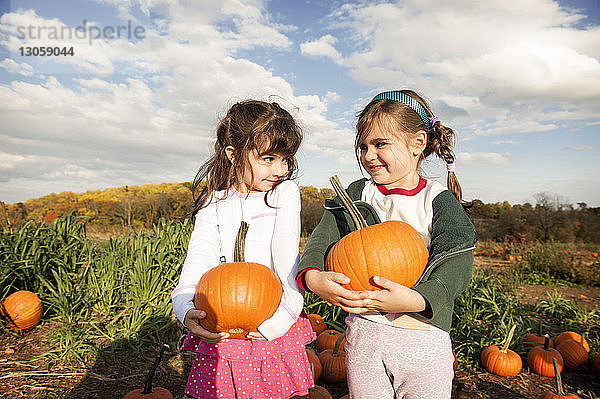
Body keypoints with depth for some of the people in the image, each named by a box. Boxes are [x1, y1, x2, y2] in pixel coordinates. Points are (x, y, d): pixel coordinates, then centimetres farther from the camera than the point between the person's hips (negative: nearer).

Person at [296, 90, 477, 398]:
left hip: (423, 340, -2)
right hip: (362, 332, 2)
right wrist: (313, 277, -28)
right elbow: (321, 240, -7)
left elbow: (457, 265, -17)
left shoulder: (439, 201, -6)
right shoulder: (356, 196, 3)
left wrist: (413, 300, -34)